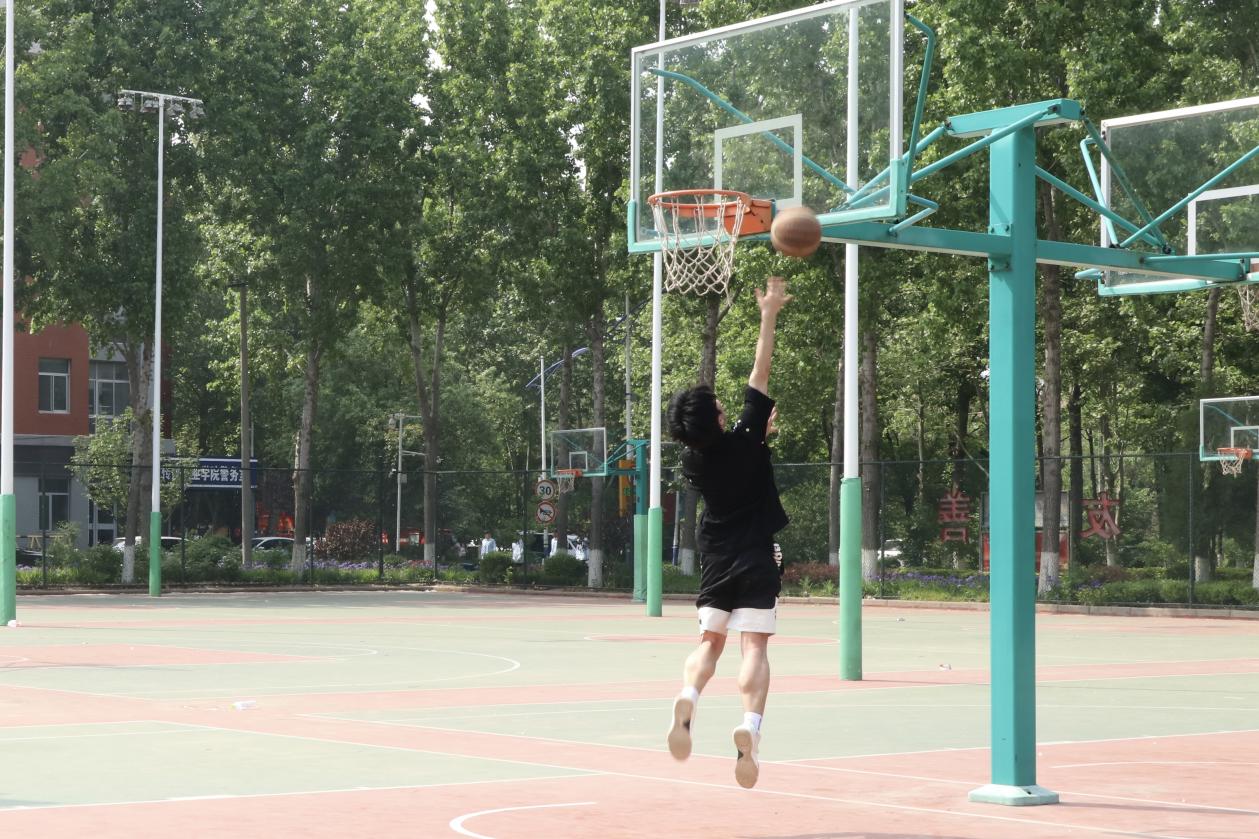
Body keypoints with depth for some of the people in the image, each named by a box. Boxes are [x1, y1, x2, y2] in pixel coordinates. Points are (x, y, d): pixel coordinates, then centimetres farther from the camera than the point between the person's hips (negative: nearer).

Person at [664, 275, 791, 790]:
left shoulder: (693, 461, -1)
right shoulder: (745, 441, -12)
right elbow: (760, 373, -8)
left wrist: (758, 431, 30)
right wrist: (769, 315, -3)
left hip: (716, 562, 4)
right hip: (755, 560, -3)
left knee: (710, 639, 12)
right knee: (754, 645, -7)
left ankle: (687, 699, -17)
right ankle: (750, 724, -29)